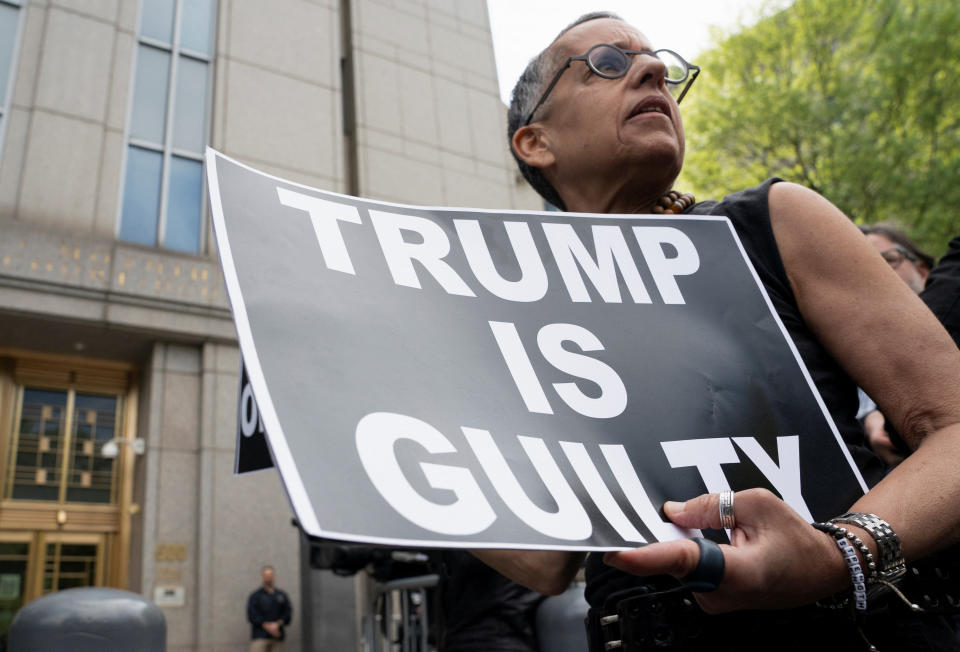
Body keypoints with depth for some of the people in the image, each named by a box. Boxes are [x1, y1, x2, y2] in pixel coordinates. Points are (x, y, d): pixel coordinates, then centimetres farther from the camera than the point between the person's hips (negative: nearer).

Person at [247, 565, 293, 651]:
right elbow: (252, 616, -4)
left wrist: (277, 624, -11)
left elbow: (288, 612, 6)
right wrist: (267, 626, -12)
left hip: (277, 637, 3)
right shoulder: (255, 596, 5)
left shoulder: (282, 595, 13)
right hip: (260, 636, -3)